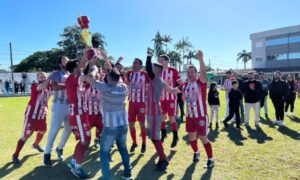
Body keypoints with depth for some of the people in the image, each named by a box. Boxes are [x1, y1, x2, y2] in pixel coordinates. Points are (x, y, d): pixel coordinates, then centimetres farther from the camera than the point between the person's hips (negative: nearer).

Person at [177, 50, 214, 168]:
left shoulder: (201, 82, -11)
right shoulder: (184, 86, 5)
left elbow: (203, 72, -31)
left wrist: (200, 59, -42)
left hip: (201, 115, -6)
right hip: (190, 116, 6)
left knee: (203, 138, 0)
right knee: (191, 137, 17)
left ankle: (210, 159, 19)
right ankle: (196, 153, 43)